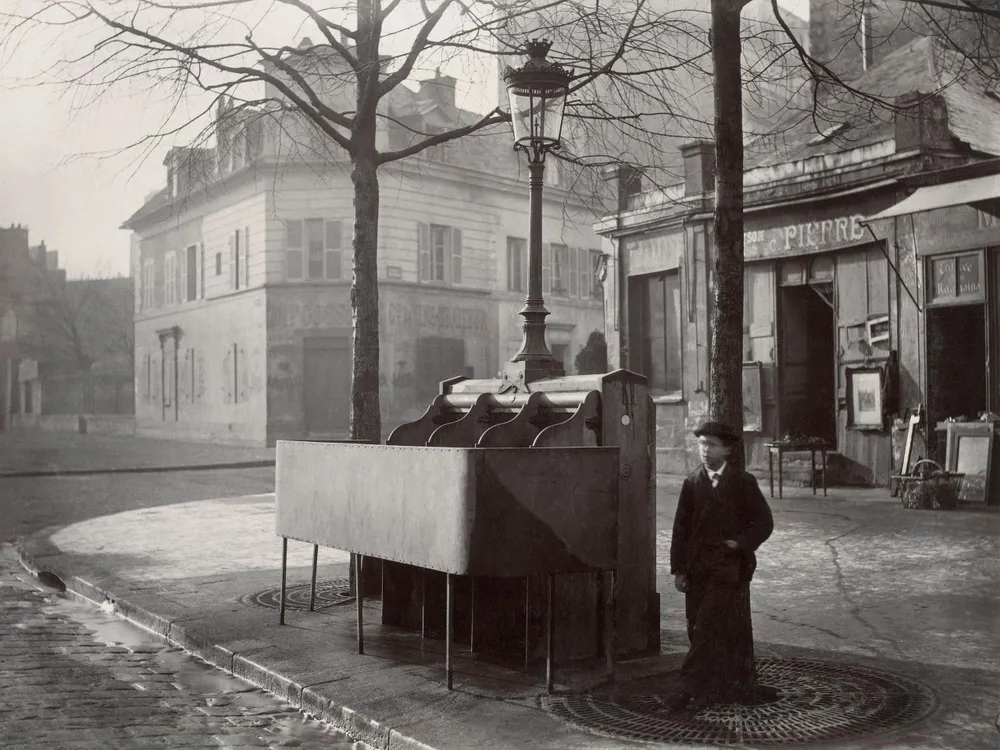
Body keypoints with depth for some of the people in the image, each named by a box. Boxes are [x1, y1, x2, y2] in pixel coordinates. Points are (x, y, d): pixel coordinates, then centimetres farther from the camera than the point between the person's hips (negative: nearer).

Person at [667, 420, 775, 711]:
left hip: (730, 569, -3)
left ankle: (694, 690, -3)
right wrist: (679, 569, 3)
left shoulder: (743, 483, 0)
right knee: (700, 629, 4)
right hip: (698, 571, 3)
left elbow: (764, 522, 3)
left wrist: (741, 543, -10)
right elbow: (681, 528, 7)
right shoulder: (692, 484, 6)